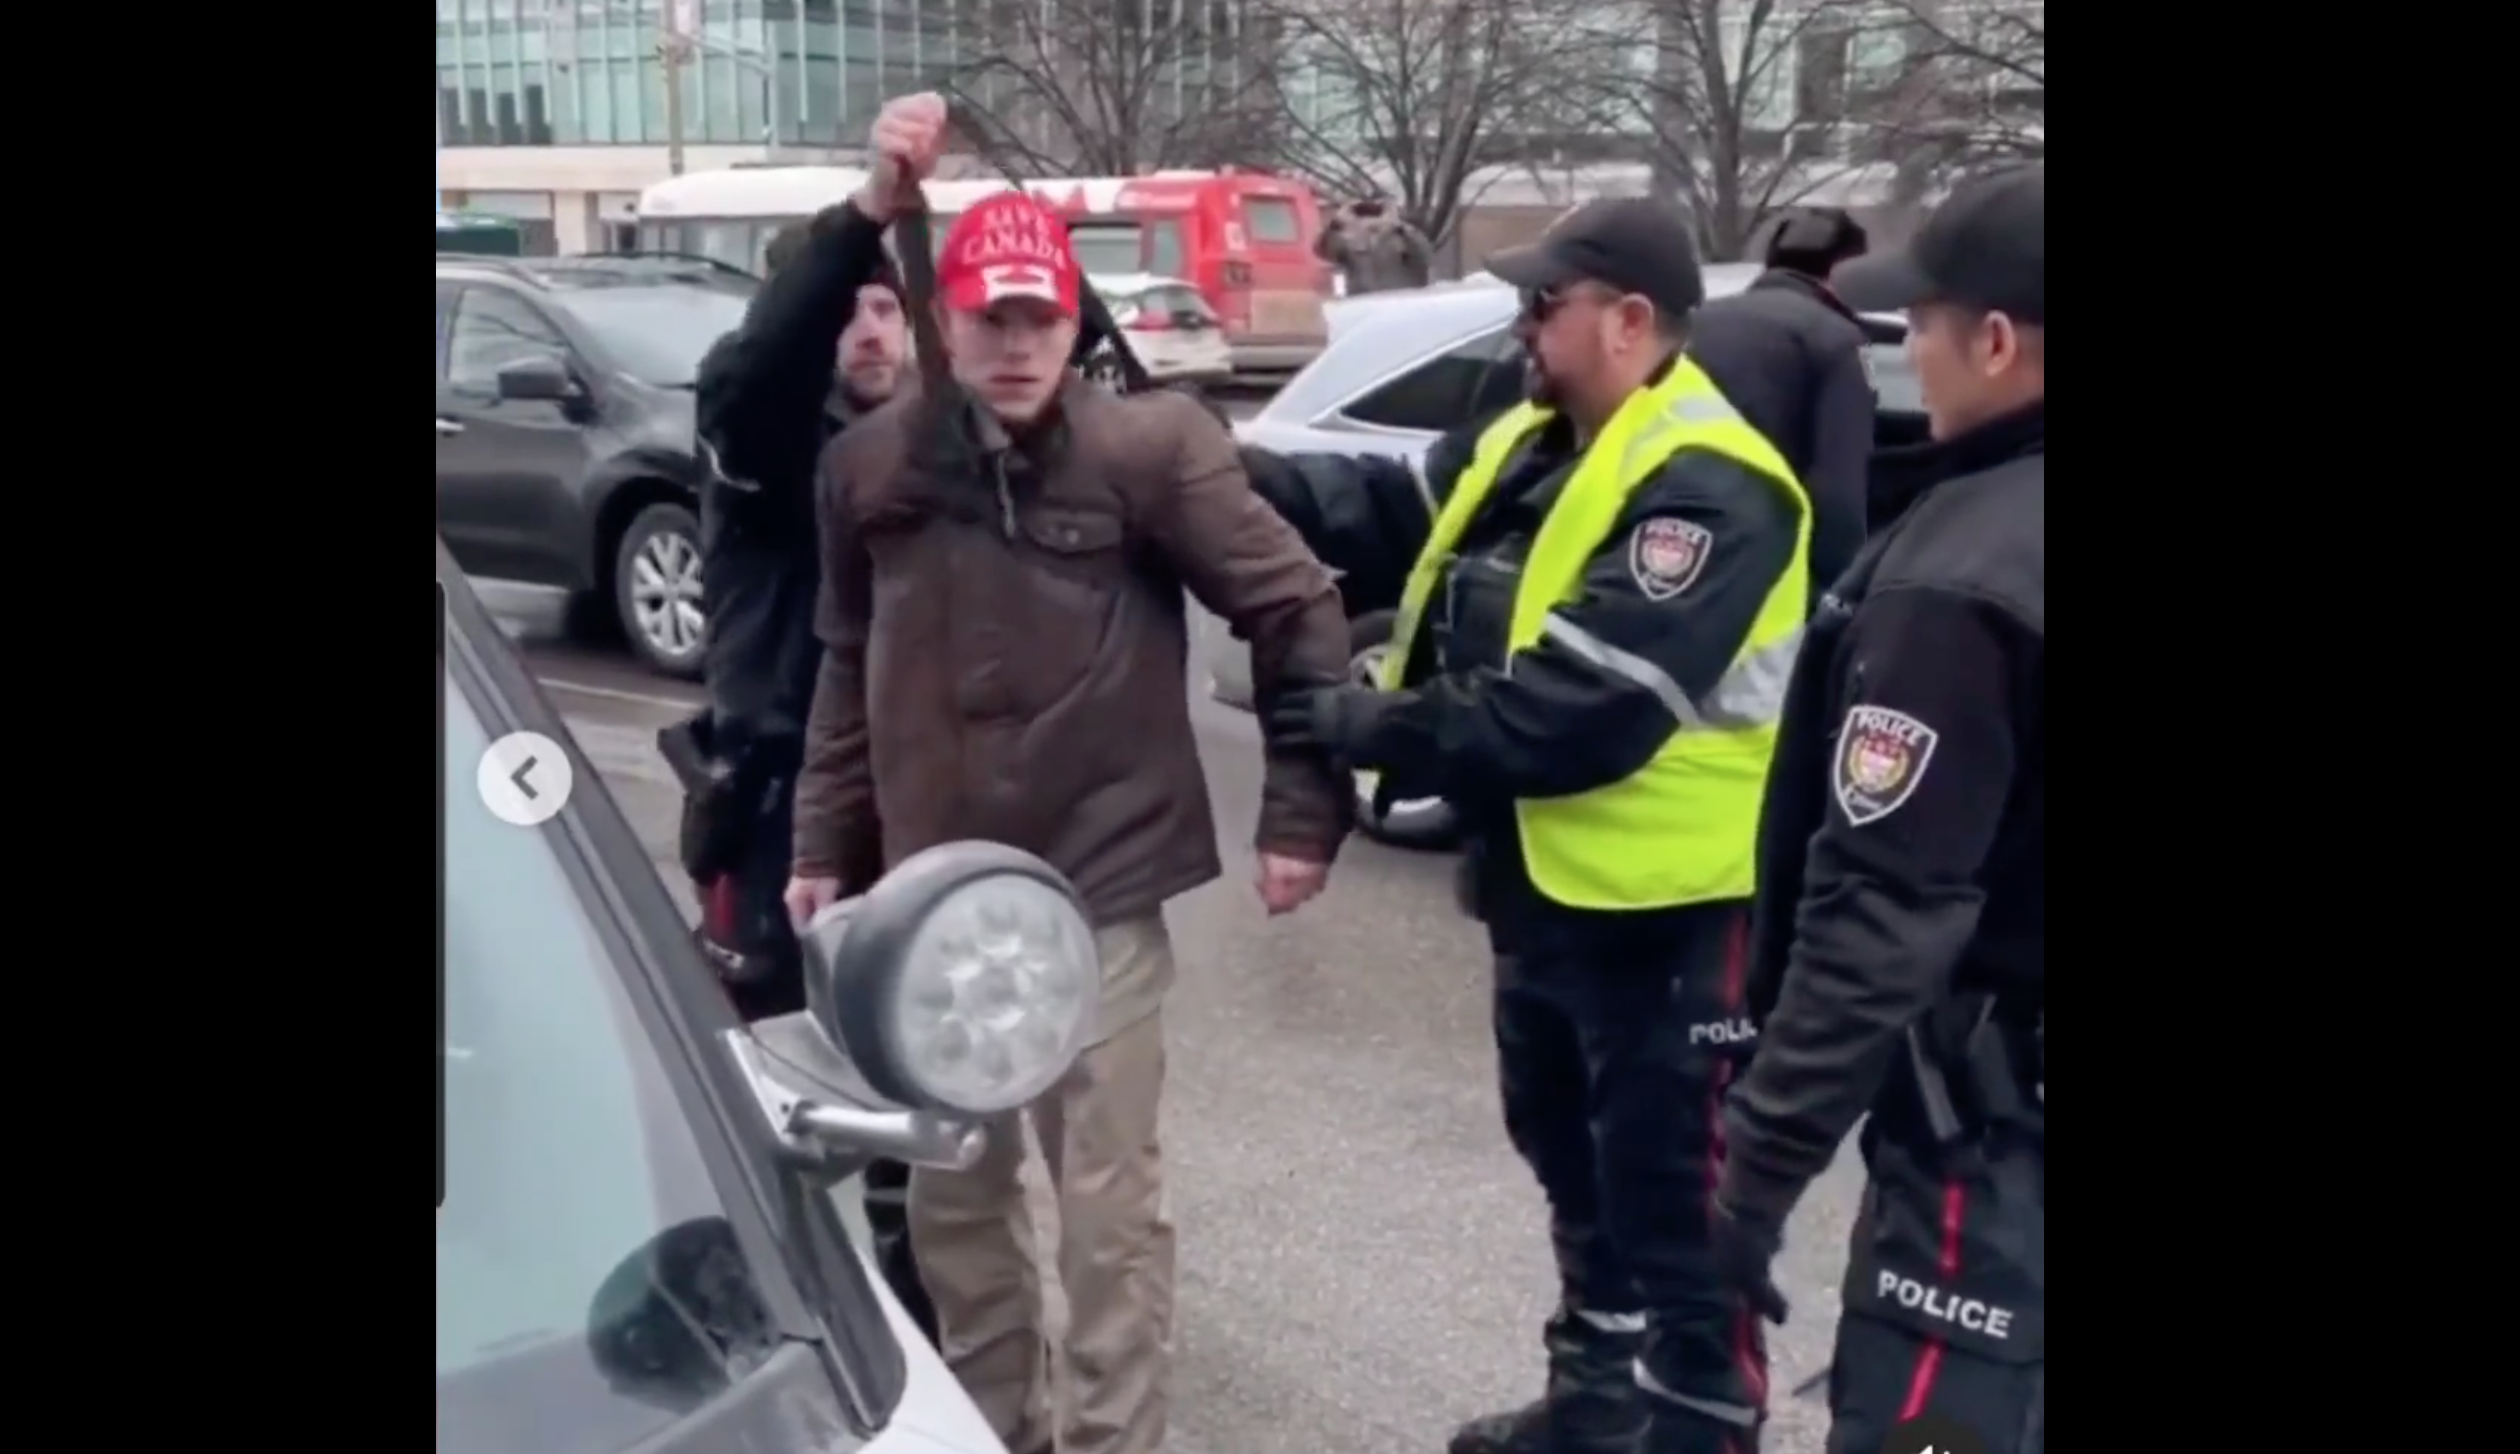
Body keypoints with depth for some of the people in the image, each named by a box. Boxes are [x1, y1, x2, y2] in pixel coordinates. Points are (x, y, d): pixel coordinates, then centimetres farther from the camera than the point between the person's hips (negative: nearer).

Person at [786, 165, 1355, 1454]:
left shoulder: (1147, 449, -10)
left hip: (1099, 888, -4)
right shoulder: (874, 465, 2)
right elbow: (850, 671, 11)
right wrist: (827, 842, 11)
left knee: (1109, 1203, 3)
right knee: (951, 1189, 18)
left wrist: (1303, 809, -7)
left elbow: (1300, 616, -7)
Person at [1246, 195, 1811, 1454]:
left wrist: (1378, 727, -23)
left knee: (1673, 1189, 3)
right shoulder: (1524, 449, 10)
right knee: (1572, 1158, 24)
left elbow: (1582, 708, -29)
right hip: (1547, 882, 10)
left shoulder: (1703, 491, -22)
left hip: (1667, 904, -10)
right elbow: (1383, 518, 3)